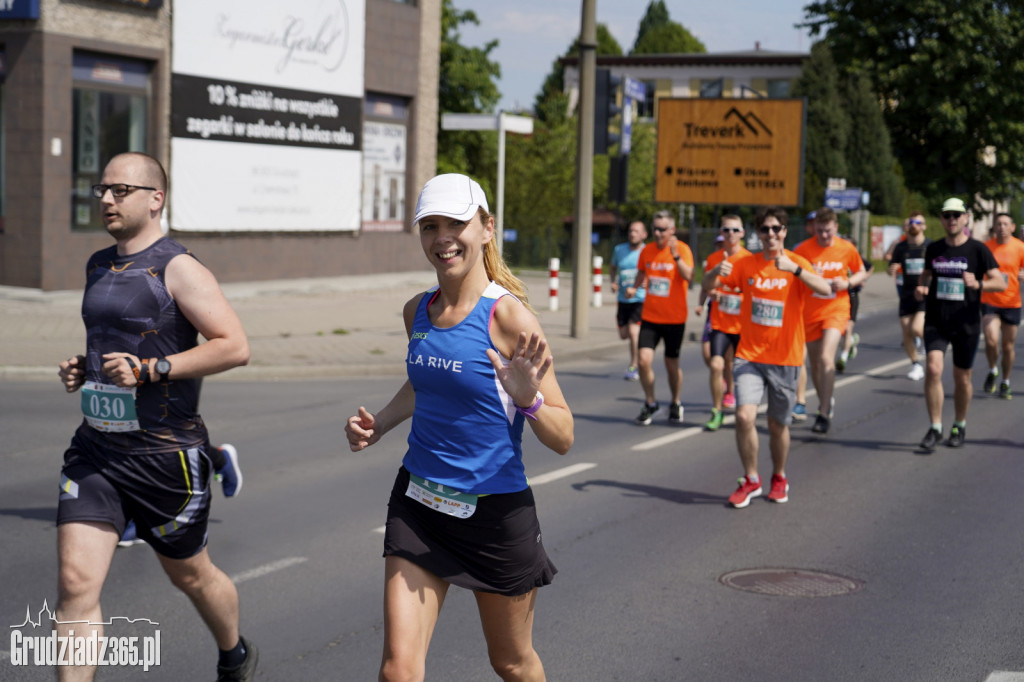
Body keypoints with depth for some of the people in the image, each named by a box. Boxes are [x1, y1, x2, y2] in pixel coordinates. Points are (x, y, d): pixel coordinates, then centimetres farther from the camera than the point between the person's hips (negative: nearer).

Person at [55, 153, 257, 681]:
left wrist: (149, 370, -22)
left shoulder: (178, 269, -11)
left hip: (164, 454, -5)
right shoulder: (98, 266, 12)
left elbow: (235, 347, -19)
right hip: (95, 449, 6)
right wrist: (80, 369, 7)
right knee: (75, 583, -8)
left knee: (189, 574, 15)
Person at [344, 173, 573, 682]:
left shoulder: (507, 316, -16)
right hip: (418, 505, 4)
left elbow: (563, 438, -15)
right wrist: (378, 425, 8)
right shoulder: (418, 311, 2)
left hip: (495, 510, -4)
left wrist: (528, 398, -35)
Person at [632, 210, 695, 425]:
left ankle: (676, 404, 31)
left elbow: (689, 276, -26)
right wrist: (634, 289, 4)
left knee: (672, 365, 7)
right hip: (650, 317, 3)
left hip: (675, 318, -3)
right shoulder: (647, 250, 3)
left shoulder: (682, 249, -10)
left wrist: (675, 255, -36)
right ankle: (650, 404, 8)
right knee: (644, 359, -11)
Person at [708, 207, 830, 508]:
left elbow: (825, 290, -23)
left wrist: (794, 269, -37)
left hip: (784, 358, -1)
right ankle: (751, 480, 3)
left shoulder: (797, 263, -5)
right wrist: (717, 274, -19)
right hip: (749, 356, 1)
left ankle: (779, 478, 35)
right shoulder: (746, 264, 3)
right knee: (745, 416, -16)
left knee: (778, 425, 9)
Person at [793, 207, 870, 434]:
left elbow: (862, 273, 11)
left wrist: (847, 282, -9)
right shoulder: (803, 249, -6)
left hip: (836, 309, -2)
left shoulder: (847, 249, -3)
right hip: (809, 312, 2)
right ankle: (827, 402, 38)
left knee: (826, 358, -20)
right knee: (815, 363, 11)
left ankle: (824, 414, -16)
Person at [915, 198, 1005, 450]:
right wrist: (921, 287, 0)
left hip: (966, 324, -1)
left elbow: (1001, 283, -8)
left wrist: (978, 284, -28)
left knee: (962, 378, 8)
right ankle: (935, 428, -8)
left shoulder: (978, 250, -5)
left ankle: (959, 426, 30)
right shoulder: (933, 249, 5)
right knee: (933, 368, -17)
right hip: (936, 322, 2)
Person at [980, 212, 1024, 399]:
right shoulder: (986, 247, -2)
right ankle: (993, 371, 13)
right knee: (991, 341, -17)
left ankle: (1005, 383, 27)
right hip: (989, 302, 0)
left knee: (1008, 346, 8)